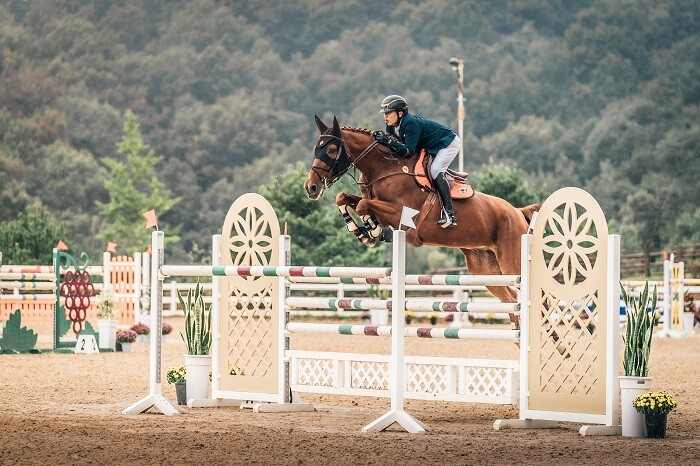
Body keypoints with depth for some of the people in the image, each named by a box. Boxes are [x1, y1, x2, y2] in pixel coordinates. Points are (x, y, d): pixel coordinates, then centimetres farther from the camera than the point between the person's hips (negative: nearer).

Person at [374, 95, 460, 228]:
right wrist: (381, 138, -26)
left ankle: (449, 213, -29)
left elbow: (409, 151, -38)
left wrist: (388, 141, -46)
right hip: (431, 148, 10)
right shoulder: (392, 127, -6)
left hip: (449, 143, -10)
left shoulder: (411, 124, -34)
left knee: (435, 170, -25)